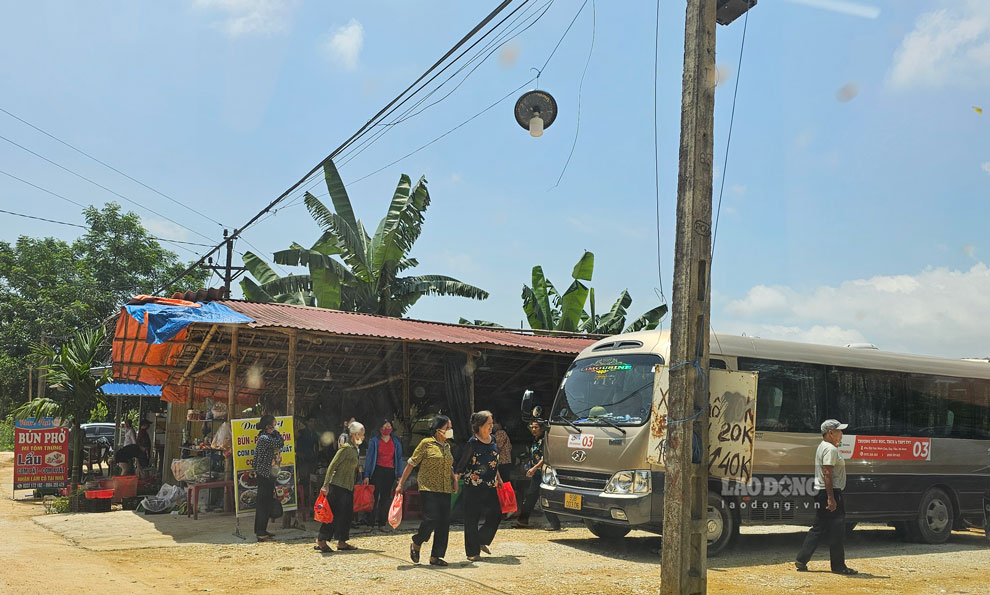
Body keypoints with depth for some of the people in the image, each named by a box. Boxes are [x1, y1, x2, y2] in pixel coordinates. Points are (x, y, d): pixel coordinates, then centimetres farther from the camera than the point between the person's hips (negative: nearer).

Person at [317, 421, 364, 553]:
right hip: (338, 486, -9)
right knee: (334, 513, -6)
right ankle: (321, 540, 2)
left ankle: (342, 542, 15)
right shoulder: (346, 448, -14)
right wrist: (326, 485, -21)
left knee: (347, 514, 9)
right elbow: (332, 466, -17)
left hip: (348, 487, 9)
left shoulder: (354, 449, 13)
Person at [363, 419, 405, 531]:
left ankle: (382, 523, 10)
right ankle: (371, 523, -8)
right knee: (374, 496, -9)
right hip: (377, 471, -3)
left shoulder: (396, 443, 12)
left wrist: (400, 476, 5)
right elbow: (369, 458, 2)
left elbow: (399, 459, 13)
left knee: (385, 498, 5)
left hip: (390, 472, 3)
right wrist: (367, 475, -5)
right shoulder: (374, 441, 4)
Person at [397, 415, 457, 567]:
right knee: (431, 519, -15)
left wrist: (454, 477, 10)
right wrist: (401, 484, -4)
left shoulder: (447, 446, 14)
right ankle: (416, 544, 13)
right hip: (428, 489, -6)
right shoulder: (426, 443, -5)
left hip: (445, 490, 6)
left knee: (444, 523, 2)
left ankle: (435, 557, 11)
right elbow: (411, 463, -2)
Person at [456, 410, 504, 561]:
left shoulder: (492, 440, 10)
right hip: (474, 487, -6)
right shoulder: (472, 443, -10)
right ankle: (472, 552, 9)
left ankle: (481, 541, 25)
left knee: (496, 515, 5)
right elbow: (462, 464, -6)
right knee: (472, 519, -1)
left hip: (490, 486, 7)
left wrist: (499, 479, 24)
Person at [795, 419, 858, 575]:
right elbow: (827, 474, -22)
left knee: (818, 528, 12)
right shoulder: (830, 449, -15)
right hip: (830, 492, -10)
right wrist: (831, 498, -24)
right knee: (837, 530, -2)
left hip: (820, 493, 10)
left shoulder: (822, 447, 17)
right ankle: (838, 565, 5)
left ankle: (801, 560, 11)